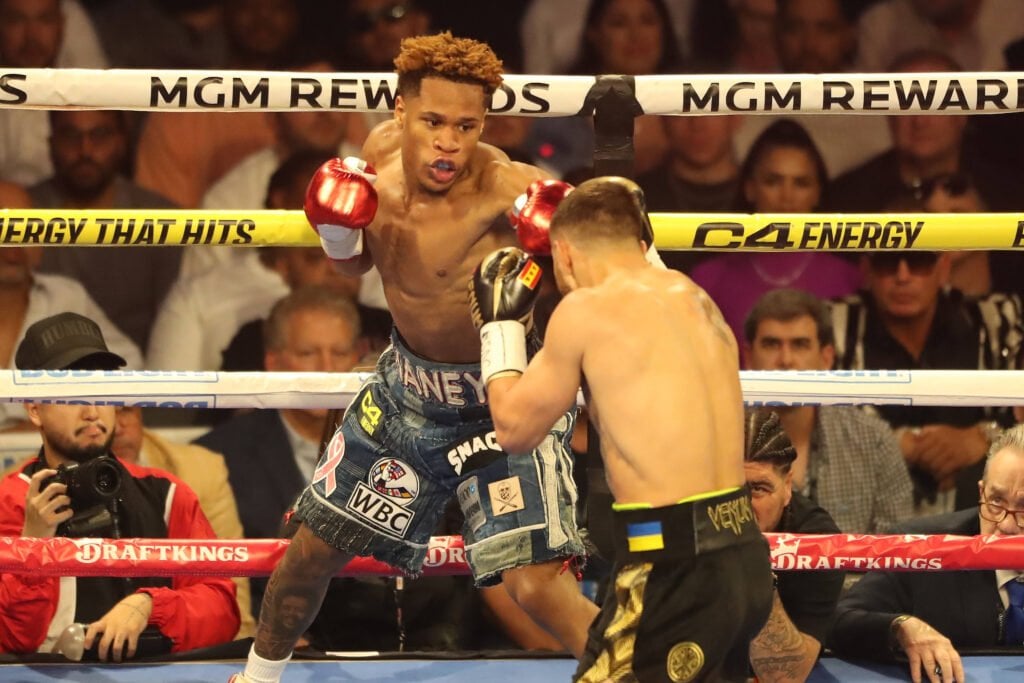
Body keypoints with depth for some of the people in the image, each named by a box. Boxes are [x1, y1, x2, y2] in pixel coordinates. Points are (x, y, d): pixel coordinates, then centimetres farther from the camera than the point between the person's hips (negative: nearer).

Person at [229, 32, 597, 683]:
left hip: (505, 398, -6)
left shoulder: (505, 188, -30)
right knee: (314, 548, 19)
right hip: (409, 386, 6)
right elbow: (355, 262, 8)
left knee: (537, 585, -21)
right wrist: (338, 230, -15)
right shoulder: (381, 153, -11)